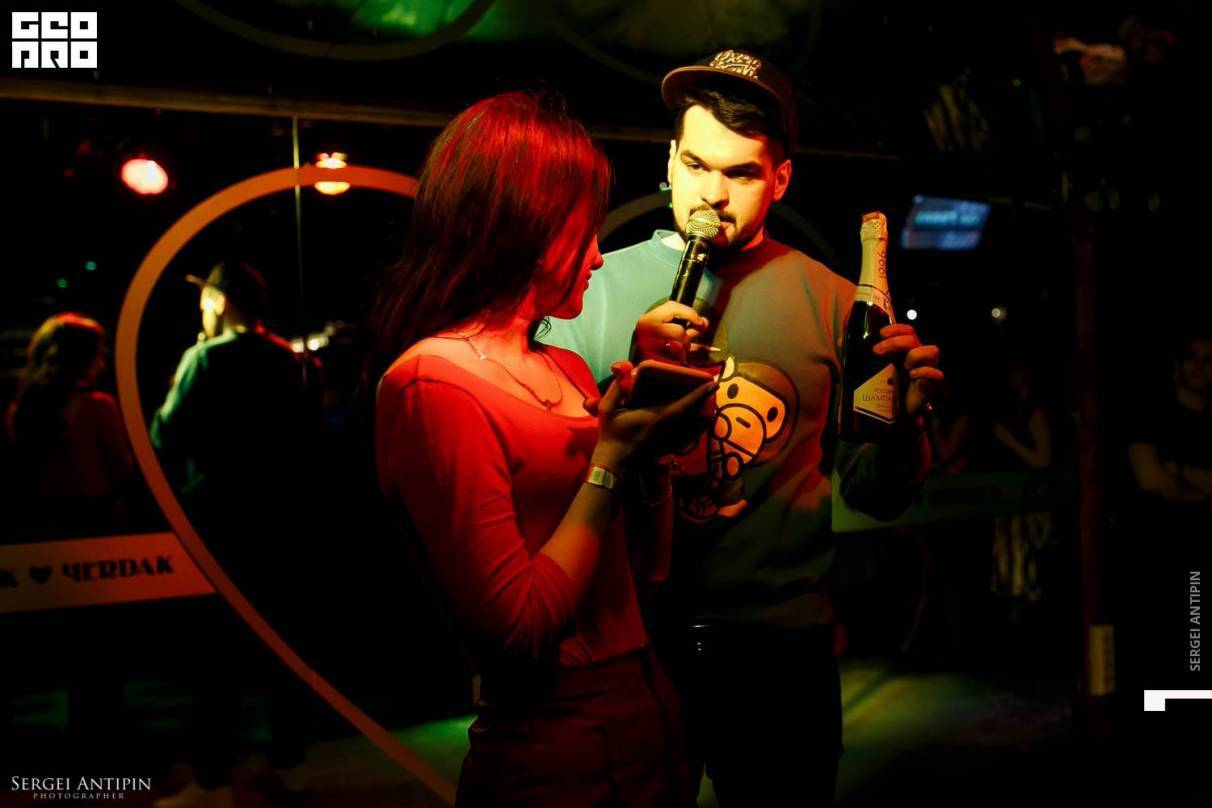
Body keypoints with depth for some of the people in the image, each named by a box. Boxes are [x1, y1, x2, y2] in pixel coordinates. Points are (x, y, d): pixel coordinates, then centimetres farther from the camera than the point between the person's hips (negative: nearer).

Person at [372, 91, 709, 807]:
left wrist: (649, 439, -2)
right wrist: (611, 460, -17)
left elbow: (645, 573, 10)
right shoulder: (433, 382, -17)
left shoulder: (571, 371, 7)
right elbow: (516, 631, -21)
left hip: (649, 715, 8)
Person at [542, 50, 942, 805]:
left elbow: (874, 495, 2)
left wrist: (903, 427, -19)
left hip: (781, 637, 1)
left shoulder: (831, 302, 0)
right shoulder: (593, 287, -1)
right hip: (629, 632, 0)